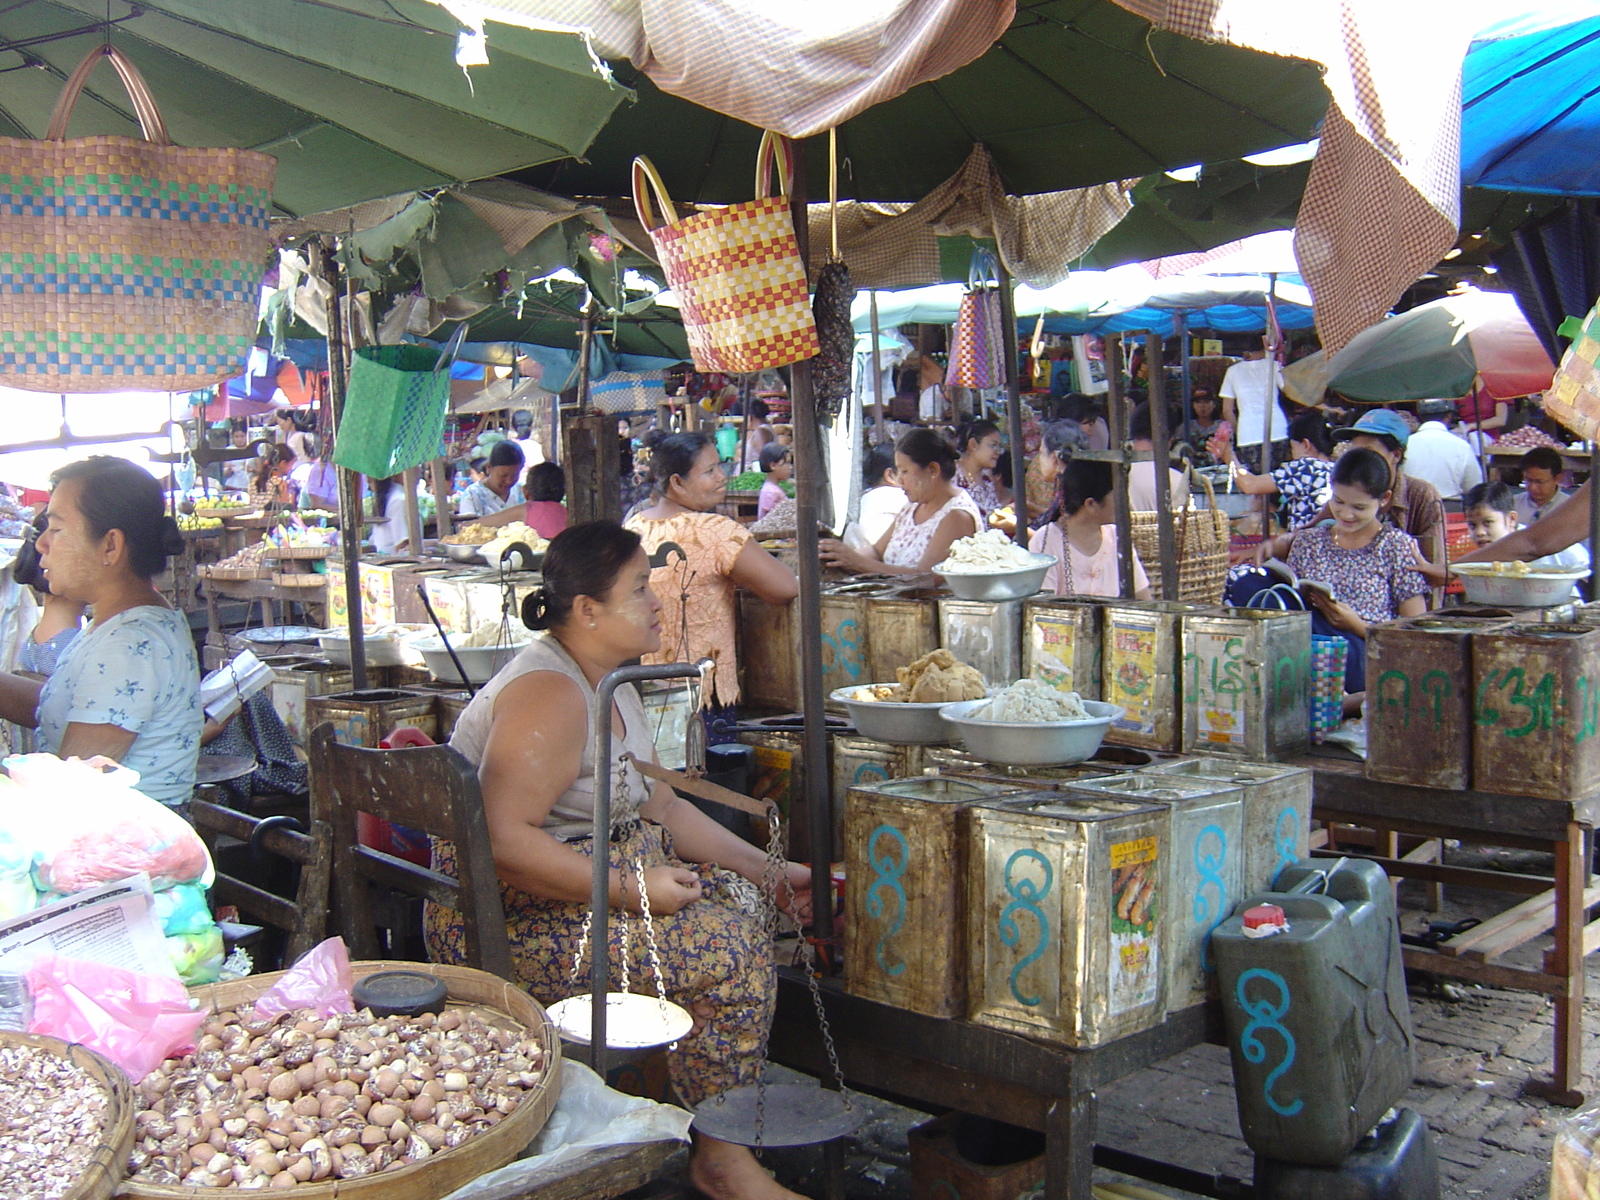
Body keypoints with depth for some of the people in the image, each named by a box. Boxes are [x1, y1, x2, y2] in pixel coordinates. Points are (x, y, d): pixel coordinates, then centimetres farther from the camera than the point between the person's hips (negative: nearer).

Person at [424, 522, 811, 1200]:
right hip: (512, 921, -11)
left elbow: (663, 808, 15)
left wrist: (767, 871, 7)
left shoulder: (610, 685, 12)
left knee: (740, 897, 8)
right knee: (729, 949, -19)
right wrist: (631, 889, -26)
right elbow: (504, 841, -30)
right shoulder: (549, 693, -21)